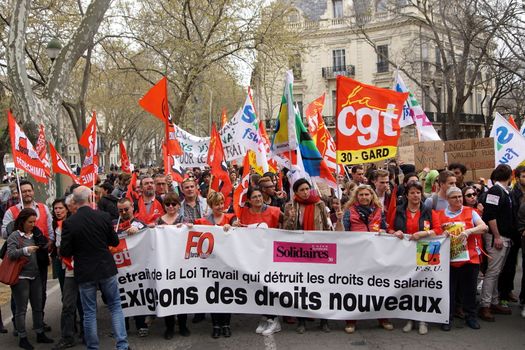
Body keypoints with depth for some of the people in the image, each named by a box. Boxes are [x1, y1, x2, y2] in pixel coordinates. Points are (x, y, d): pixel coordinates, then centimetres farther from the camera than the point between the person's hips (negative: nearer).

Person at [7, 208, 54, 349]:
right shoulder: (14, 236, -7)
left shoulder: (35, 234, 9)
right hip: (20, 277, -6)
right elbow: (10, 254, -16)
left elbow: (43, 251, 13)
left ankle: (40, 334, 24)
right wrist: (26, 250, -28)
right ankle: (22, 338, 10)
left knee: (38, 307, 13)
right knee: (21, 309, 2)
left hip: (35, 276, 6)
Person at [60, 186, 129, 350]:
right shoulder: (104, 216, -9)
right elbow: (115, 242, 0)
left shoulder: (69, 223, -12)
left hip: (85, 272, 0)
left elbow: (65, 252, -9)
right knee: (115, 307, 12)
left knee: (89, 312, 10)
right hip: (106, 269, 1)